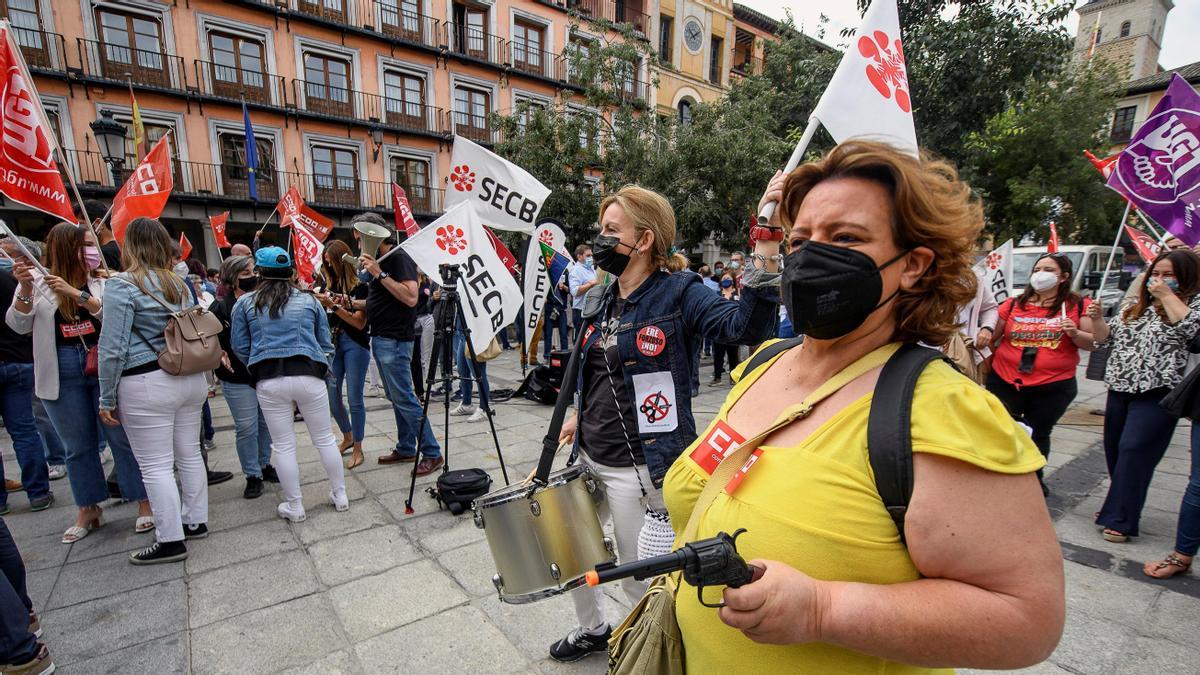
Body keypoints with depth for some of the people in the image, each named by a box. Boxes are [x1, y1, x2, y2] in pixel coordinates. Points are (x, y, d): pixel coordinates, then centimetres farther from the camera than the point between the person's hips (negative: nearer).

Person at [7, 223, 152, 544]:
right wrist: (25, 288, -11)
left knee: (122, 437, 2)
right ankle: (88, 511, 26)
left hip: (104, 367, -1)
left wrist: (77, 294, -20)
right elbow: (18, 326, 0)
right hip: (62, 374, 2)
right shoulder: (38, 282, 5)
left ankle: (144, 503, 12)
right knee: (78, 446, 12)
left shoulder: (102, 280, 3)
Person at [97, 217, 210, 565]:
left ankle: (171, 541, 10)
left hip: (146, 384, -7)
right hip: (191, 378, 7)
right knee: (189, 454, 15)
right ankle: (196, 521, 27)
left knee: (155, 465, 2)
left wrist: (107, 398, -4)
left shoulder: (123, 285, -10)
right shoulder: (179, 284, 9)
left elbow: (113, 347, -11)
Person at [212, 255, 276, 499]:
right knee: (246, 428, 4)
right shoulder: (221, 308, -7)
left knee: (266, 424, 14)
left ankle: (264, 465, 31)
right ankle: (252, 475, 17)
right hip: (238, 379, -3)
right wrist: (220, 356, -22)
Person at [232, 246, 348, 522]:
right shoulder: (309, 300, 8)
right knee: (325, 439, 11)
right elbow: (325, 343, 10)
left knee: (283, 446, 9)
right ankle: (340, 496, 22)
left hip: (269, 380, 0)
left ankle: (294, 507, 19)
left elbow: (240, 347, 9)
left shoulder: (244, 303, 6)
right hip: (309, 375, 1)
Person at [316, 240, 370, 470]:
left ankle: (357, 448, 13)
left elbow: (359, 322, -11)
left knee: (354, 398, -1)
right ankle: (348, 437, 34)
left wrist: (333, 305, -19)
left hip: (355, 345, -5)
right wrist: (319, 302, -8)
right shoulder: (329, 286, 9)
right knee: (332, 398, 10)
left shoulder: (360, 287, -6)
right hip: (332, 343, 5)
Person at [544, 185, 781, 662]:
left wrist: (765, 258, -41)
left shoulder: (678, 291, -15)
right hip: (590, 457, 8)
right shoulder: (607, 301, 8)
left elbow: (744, 326, -31)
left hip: (638, 466, -8)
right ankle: (593, 629, 52)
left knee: (636, 578, 10)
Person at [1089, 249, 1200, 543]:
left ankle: (1121, 521, -1)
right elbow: (1107, 337, 15)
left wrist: (1167, 295, -12)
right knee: (1114, 451, 11)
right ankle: (1117, 508, 27)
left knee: (1133, 452, -9)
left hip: (1155, 395, -6)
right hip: (1120, 388, 6)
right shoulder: (1135, 306, 15)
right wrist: (1098, 319, -4)